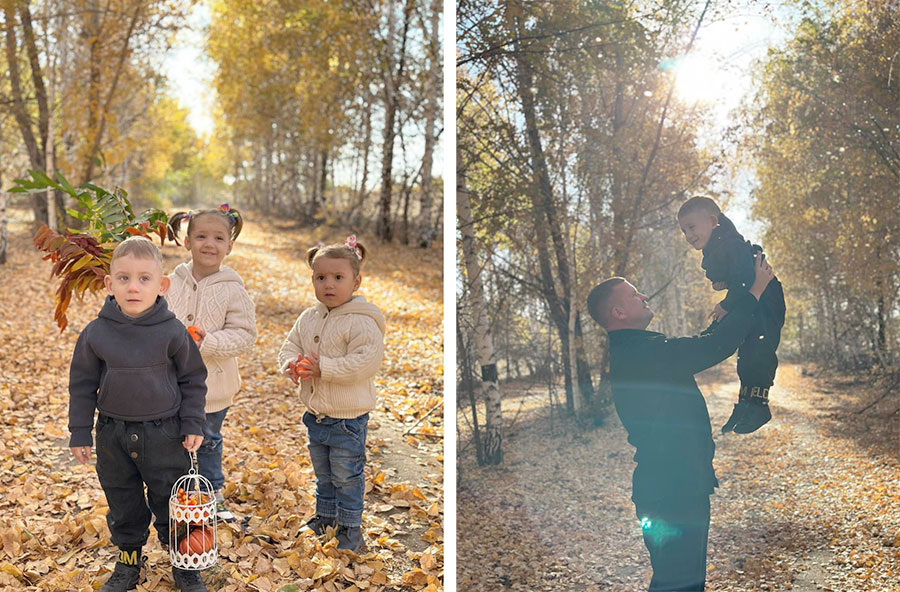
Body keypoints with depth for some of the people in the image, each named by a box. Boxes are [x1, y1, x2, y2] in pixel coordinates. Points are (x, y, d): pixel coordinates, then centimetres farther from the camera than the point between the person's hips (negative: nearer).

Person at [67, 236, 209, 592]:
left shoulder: (172, 332, -12)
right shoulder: (96, 333, -8)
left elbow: (193, 379, -1)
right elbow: (82, 383, 3)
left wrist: (193, 424, -2)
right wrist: (80, 432, 4)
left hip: (164, 433, -2)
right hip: (113, 433, 2)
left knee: (172, 503, 9)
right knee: (123, 505, 16)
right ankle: (128, 563, 37)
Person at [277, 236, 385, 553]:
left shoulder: (361, 322, -19)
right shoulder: (308, 318, 3)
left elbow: (367, 360, -28)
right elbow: (289, 346, 11)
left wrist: (323, 367, -28)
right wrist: (291, 363, -14)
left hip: (348, 417, -7)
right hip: (315, 414, 7)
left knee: (346, 476, 6)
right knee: (322, 473, 23)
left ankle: (350, 527, 22)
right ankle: (325, 516, 41)